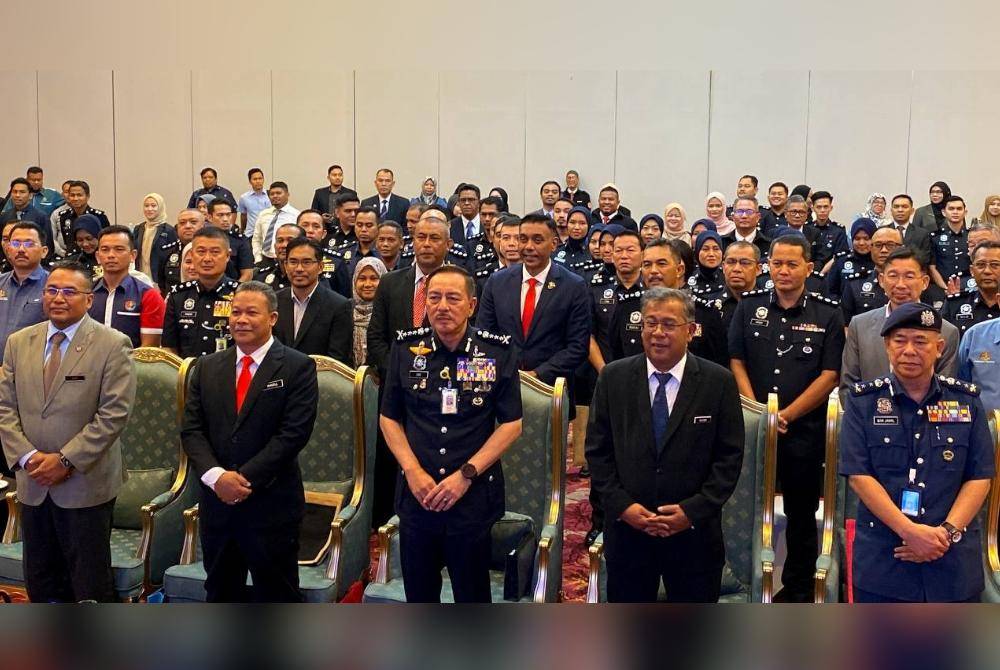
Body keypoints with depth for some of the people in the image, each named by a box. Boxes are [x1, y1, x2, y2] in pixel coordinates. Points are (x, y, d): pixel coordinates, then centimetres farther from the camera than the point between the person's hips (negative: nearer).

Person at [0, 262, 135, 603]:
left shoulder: (113, 345, -7)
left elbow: (113, 414, -13)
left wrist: (66, 460, -15)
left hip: (86, 484, -5)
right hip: (33, 484, 5)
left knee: (90, 586, 5)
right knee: (40, 582, 14)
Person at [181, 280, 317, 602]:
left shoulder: (298, 367, -6)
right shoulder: (207, 367, 8)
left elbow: (293, 433, -14)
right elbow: (191, 430, 3)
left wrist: (245, 478, -16)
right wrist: (217, 476, -13)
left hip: (272, 504, -4)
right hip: (216, 501, 5)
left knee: (277, 596, 6)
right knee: (220, 594, 18)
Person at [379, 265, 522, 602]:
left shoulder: (499, 352, -5)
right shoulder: (405, 347, 1)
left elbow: (511, 423, -3)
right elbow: (389, 417, 7)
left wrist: (466, 475, -11)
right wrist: (413, 471, -6)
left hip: (474, 496, -2)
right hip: (416, 495, 2)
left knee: (472, 594, 10)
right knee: (418, 593, 15)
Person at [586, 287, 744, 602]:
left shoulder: (719, 382, -4)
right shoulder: (613, 377, 0)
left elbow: (730, 456, -4)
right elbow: (597, 450, 1)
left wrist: (694, 511, -13)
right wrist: (622, 506, -10)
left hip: (695, 532, -1)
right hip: (627, 527, 1)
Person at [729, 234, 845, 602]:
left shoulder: (828, 314, -1)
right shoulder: (749, 305, 5)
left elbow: (830, 375, -5)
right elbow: (736, 361, 4)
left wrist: (786, 415, -11)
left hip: (804, 429, -1)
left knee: (802, 513, 10)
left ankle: (798, 591, 25)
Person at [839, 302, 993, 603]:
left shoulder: (966, 400, 5)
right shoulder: (863, 400, 0)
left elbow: (980, 476, 2)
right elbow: (858, 475, -8)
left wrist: (947, 531, -12)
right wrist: (909, 530, -17)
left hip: (954, 561, 2)